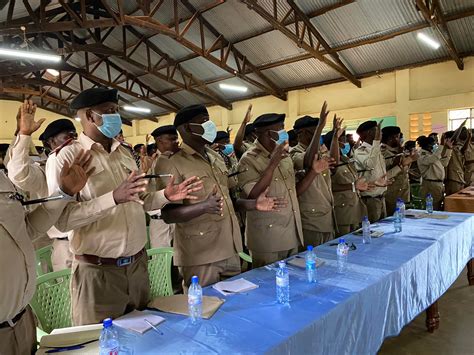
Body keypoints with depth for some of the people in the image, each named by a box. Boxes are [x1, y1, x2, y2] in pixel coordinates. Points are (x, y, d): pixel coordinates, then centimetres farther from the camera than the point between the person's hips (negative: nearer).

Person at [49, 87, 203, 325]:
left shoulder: (125, 153, 10)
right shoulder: (70, 156, -10)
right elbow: (62, 219, -19)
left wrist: (166, 196, -2)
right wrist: (114, 197, -28)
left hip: (138, 264, 6)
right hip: (98, 272, -6)